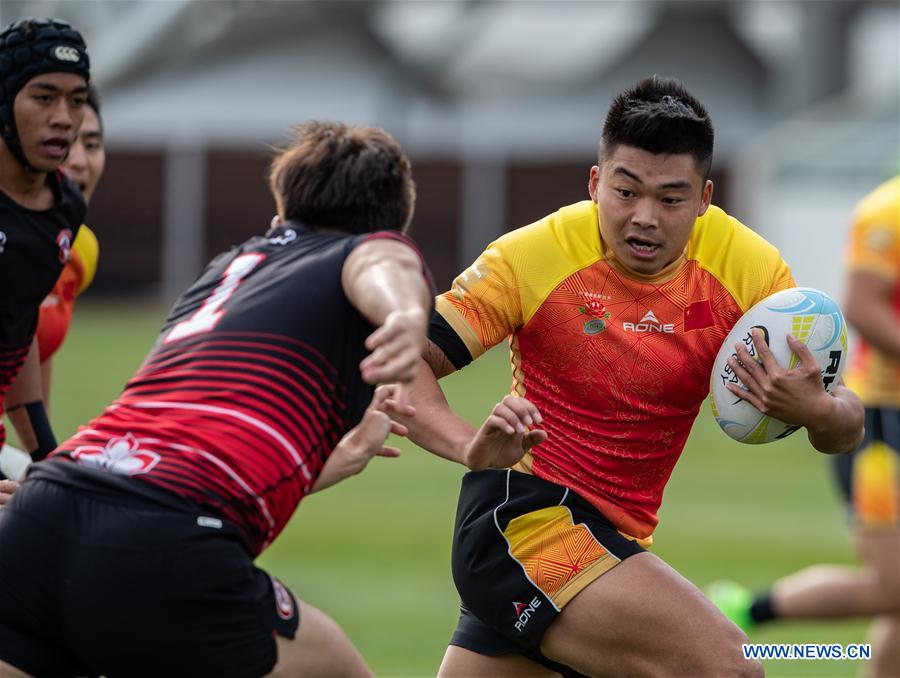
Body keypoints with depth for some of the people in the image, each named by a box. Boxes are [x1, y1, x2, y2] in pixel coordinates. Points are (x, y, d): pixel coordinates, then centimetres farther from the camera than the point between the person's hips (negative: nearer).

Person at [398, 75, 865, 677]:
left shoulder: (751, 268, -7)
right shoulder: (534, 256, -17)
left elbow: (846, 430, -4)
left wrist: (820, 412, -29)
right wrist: (470, 446, -35)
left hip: (616, 541, 6)